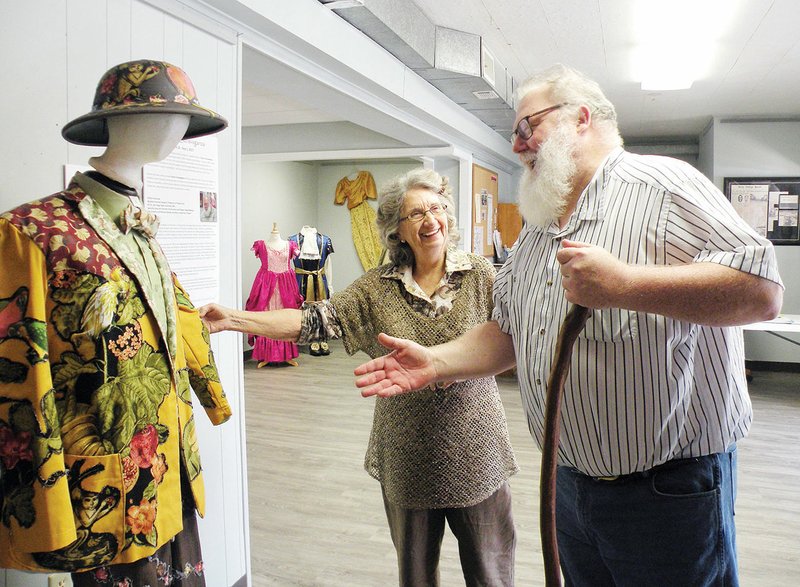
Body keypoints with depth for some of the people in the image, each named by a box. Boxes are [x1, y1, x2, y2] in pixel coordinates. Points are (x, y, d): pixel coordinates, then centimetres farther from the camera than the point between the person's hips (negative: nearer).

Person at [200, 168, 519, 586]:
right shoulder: (376, 288, -1)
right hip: (407, 459, 2)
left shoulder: (481, 276, -4)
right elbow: (315, 320, -7)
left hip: (475, 455, -1)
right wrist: (234, 319, -16)